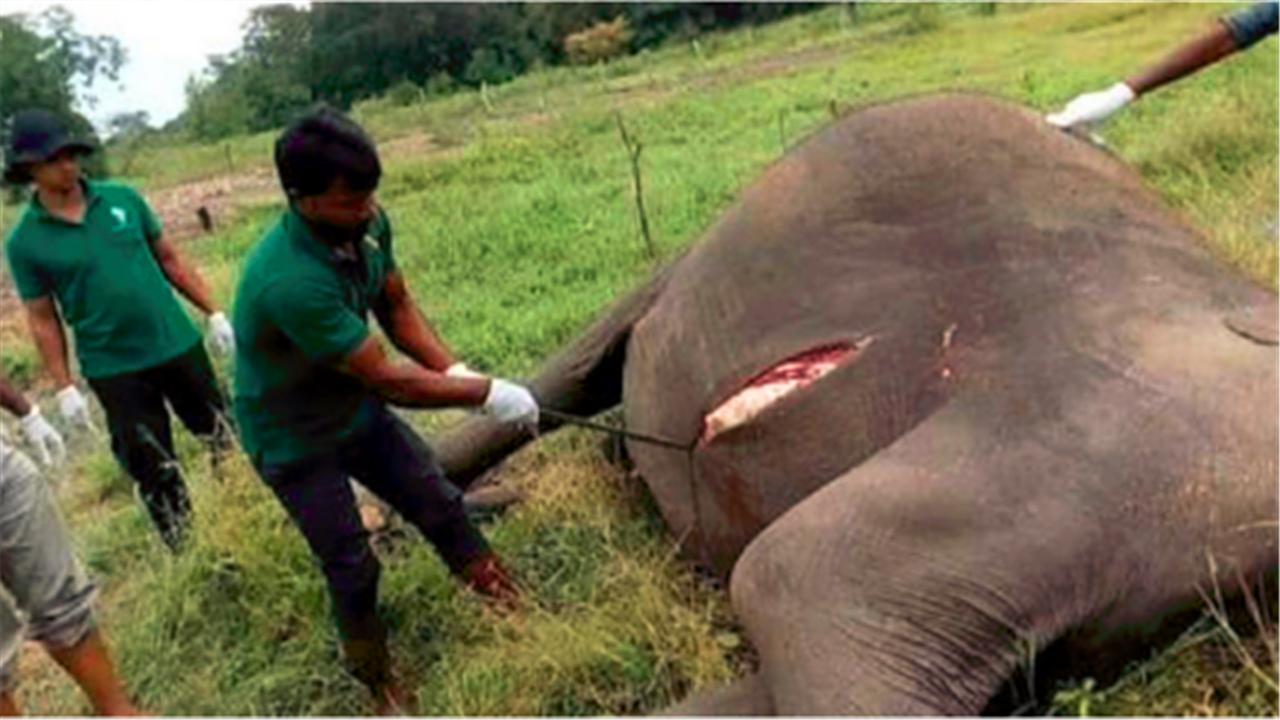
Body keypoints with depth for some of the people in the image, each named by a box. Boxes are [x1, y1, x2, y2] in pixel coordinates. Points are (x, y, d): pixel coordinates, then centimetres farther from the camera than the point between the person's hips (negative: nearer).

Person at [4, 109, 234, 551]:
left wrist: (213, 313, 3)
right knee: (154, 473, 6)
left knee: (226, 439, 14)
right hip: (113, 370, -2)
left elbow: (170, 259, 7)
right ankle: (187, 550, 22)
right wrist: (64, 387, -6)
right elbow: (43, 320, -3)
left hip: (178, 344, 3)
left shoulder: (122, 198, 0)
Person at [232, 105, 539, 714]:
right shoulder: (290, 280, -41)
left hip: (356, 409, 7)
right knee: (351, 565, 4)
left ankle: (490, 585, 40)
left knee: (438, 502, 14)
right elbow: (387, 378, -34)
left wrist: (455, 372, -16)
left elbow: (398, 310, -1)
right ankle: (377, 681, 29)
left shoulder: (368, 224, -17)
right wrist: (486, 394, -27)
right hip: (294, 439, -6)